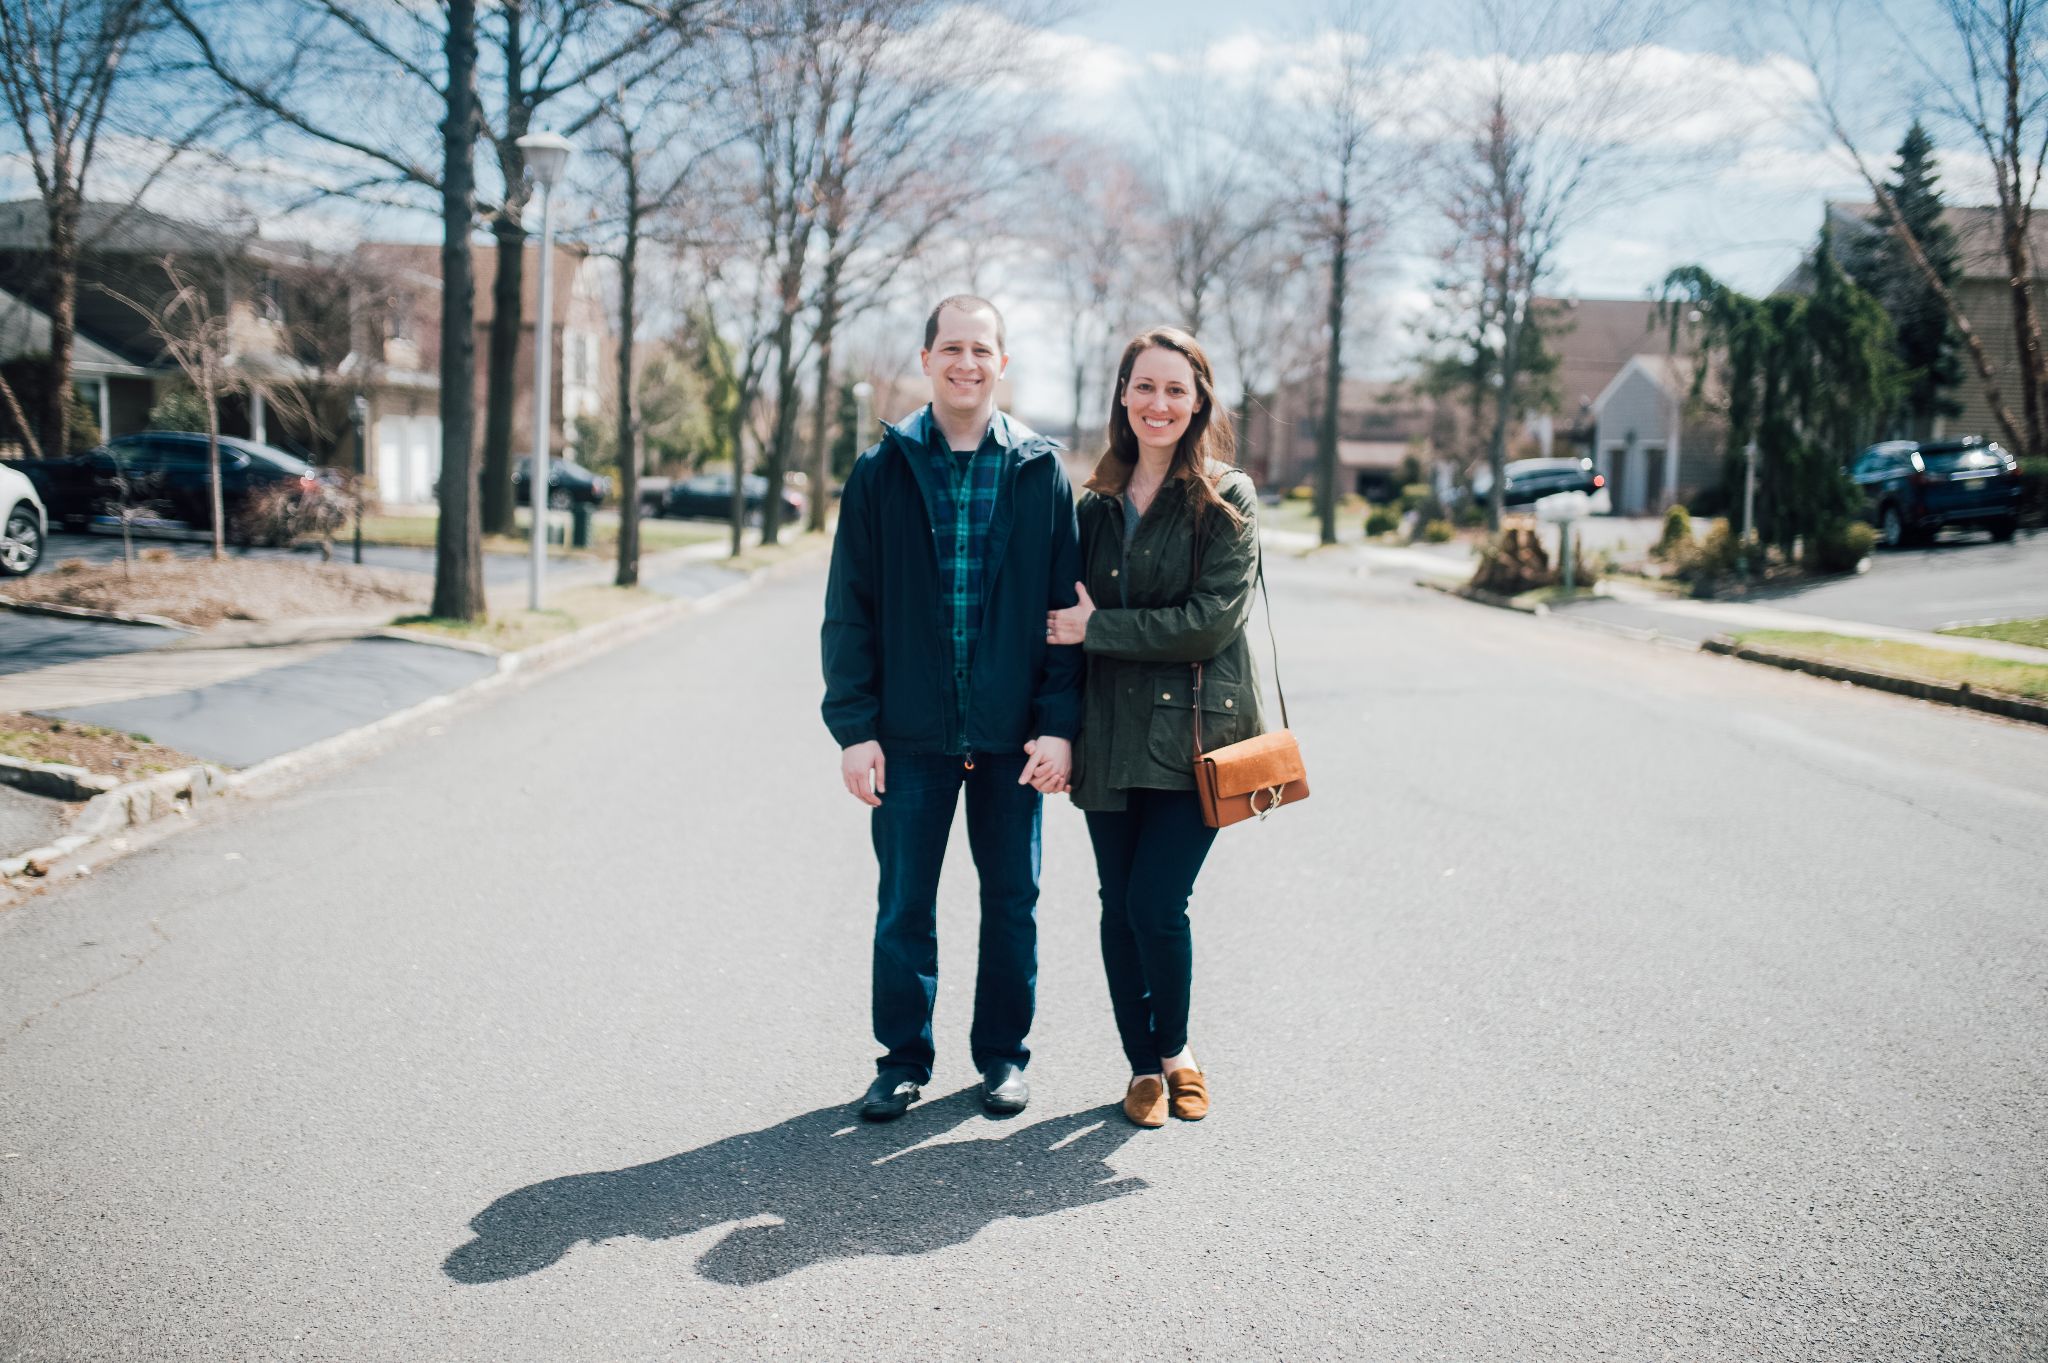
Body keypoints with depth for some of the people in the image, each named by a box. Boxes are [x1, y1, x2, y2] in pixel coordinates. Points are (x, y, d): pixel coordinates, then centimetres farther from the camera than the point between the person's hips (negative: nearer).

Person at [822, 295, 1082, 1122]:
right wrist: (854, 726, -6)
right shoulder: (884, 470, 2)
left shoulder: (1040, 472, 3)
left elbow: (1068, 607, 2)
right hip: (910, 733, 0)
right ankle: (903, 1060, 23)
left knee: (1011, 901, 10)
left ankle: (1003, 1054, 26)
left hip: (1013, 736, 0)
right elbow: (850, 610, 1)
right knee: (904, 906, 8)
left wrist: (1060, 724, -6)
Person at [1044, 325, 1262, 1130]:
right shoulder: (1098, 506, 10)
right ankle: (1144, 1067, 25)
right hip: (1111, 736, 4)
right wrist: (1062, 730, 6)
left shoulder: (1225, 500, -4)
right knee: (1120, 908, 8)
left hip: (1193, 733, -4)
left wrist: (1098, 628, -10)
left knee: (1156, 904, -8)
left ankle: (1175, 1049, 19)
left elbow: (1212, 620, -13)